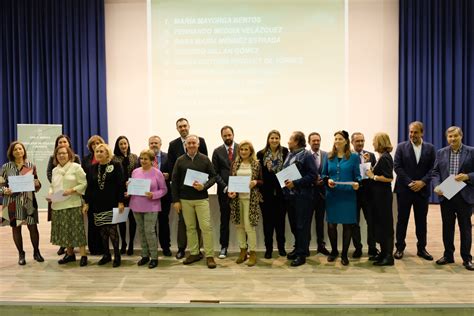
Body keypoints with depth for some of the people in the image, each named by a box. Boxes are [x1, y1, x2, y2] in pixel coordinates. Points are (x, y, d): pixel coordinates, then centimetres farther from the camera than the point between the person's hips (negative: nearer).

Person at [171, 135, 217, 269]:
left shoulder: (205, 159, 0)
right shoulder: (180, 160, 3)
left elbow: (213, 176, 2)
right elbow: (174, 181, 4)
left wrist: (204, 186, -16)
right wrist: (176, 200, -1)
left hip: (201, 198, -2)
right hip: (185, 200, 2)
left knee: (206, 226, -5)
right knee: (190, 227, 10)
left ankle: (210, 255, 4)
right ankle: (194, 253, 22)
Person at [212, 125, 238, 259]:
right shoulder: (217, 151, 5)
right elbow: (215, 173, 2)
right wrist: (225, 187, -10)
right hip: (224, 191, 1)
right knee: (224, 219, 7)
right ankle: (224, 247, 17)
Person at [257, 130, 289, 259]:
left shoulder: (285, 152, -1)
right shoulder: (261, 154, -1)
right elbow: (258, 173, 0)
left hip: (281, 191, 0)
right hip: (266, 192, 0)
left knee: (280, 219, 11)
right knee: (268, 220, 8)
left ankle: (281, 246, 25)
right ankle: (268, 248, 19)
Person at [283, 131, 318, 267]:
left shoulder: (306, 155, -9)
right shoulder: (289, 155, 14)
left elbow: (313, 175, -15)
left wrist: (295, 183, -19)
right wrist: (285, 181, 1)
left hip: (302, 196, -7)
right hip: (290, 195, 7)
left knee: (302, 225, 0)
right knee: (293, 225, 14)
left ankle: (302, 254, 7)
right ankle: (298, 248, 28)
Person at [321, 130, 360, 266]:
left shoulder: (354, 157, 1)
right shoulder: (329, 157, 8)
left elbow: (357, 176, 0)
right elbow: (323, 174, 10)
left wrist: (357, 183, -21)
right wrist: (327, 180, -11)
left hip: (348, 195, -2)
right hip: (332, 195, 2)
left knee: (347, 224, 3)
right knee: (331, 224, 4)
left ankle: (344, 254, 17)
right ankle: (334, 250, 26)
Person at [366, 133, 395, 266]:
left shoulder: (385, 158, -16)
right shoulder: (381, 157, 13)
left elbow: (389, 178, -23)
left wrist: (373, 176, -15)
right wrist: (371, 171, 6)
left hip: (382, 195, -10)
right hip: (378, 195, 10)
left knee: (385, 224, -3)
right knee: (379, 223, 16)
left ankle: (388, 256, 6)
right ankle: (383, 252, 26)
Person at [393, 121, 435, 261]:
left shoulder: (430, 148, 5)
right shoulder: (401, 147, 1)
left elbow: (433, 168, 0)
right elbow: (397, 166, -6)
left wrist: (422, 182, -14)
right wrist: (410, 182, -13)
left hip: (422, 190, 1)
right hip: (404, 189, -1)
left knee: (421, 221, 9)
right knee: (402, 220, 5)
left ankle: (421, 248, 20)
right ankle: (400, 248, 15)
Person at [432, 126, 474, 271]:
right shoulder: (441, 153, 8)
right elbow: (435, 172, 5)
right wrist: (436, 186, -11)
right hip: (446, 195, 2)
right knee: (447, 227, 10)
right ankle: (448, 255, 22)